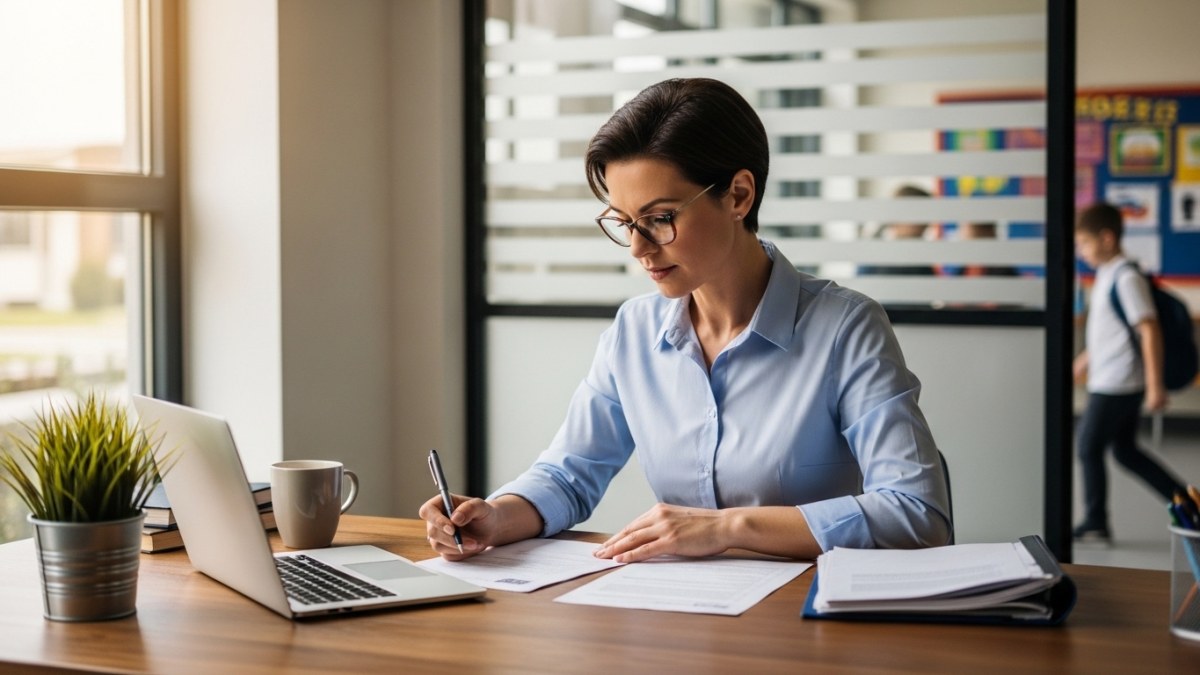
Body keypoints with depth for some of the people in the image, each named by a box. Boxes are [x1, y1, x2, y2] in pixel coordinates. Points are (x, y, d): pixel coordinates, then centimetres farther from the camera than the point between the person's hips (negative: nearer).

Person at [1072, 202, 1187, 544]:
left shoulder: (1126, 278, -18)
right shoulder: (1106, 274, 11)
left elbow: (1150, 330, -21)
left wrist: (1155, 386, -22)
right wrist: (1086, 358, 31)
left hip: (1117, 384, -9)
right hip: (1108, 380, 9)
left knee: (1089, 447, 0)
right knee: (1125, 451, 14)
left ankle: (1096, 524, 11)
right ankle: (1185, 500, 20)